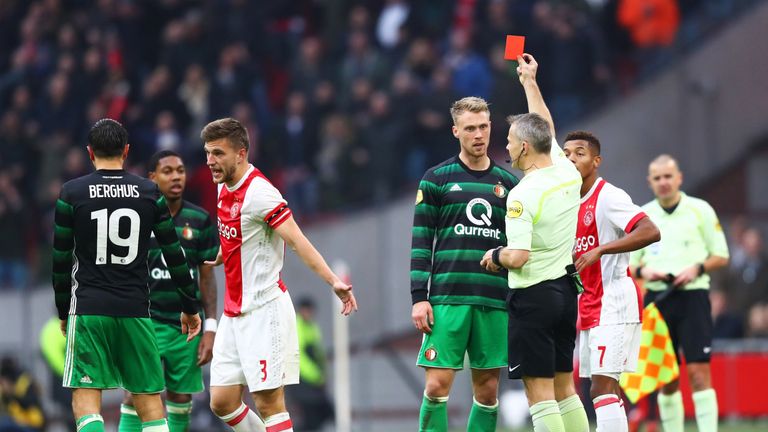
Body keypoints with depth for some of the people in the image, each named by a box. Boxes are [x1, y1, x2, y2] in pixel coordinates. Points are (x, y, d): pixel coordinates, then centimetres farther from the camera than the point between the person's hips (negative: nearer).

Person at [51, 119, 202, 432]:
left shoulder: (71, 193, -1)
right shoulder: (149, 193, 4)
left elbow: (60, 260, 3)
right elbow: (174, 255, 6)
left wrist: (63, 312, 16)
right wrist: (190, 307, 16)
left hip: (87, 309, -2)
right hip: (135, 309, 2)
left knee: (85, 399, -3)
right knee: (149, 400, 8)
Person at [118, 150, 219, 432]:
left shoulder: (199, 220, 5)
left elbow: (207, 277, 8)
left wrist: (210, 328, 2)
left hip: (188, 324, 3)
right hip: (148, 321, -3)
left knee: (181, 399, 7)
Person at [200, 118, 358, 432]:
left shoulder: (259, 192, -17)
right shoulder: (224, 188, 8)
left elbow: (297, 241, -25)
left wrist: (333, 281, -34)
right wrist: (219, 259, 40)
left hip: (264, 309, -8)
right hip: (233, 312, 8)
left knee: (268, 403, -8)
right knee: (222, 402, 5)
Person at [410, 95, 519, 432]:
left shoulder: (508, 183, 12)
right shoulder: (436, 179, 4)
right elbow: (421, 242, 1)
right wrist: (419, 298, -7)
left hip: (495, 302, 3)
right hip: (447, 299, -3)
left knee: (488, 390, 2)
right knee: (437, 385, -9)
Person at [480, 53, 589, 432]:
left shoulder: (522, 195, -17)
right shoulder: (568, 174, 4)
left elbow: (517, 257, -23)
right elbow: (547, 130, 23)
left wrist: (494, 255, -1)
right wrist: (530, 82, 34)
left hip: (533, 296, -8)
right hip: (566, 291, 8)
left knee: (540, 393, -6)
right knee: (565, 387, 13)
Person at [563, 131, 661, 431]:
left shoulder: (608, 197, -12)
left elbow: (650, 232, -25)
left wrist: (599, 250, -28)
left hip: (613, 304, -9)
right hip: (590, 309, 9)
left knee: (602, 387, -16)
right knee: (607, 388, 9)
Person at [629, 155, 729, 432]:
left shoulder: (700, 210, 3)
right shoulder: (642, 215, 10)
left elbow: (721, 256, 5)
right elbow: (629, 263, 14)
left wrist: (697, 268, -13)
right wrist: (643, 271, -8)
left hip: (692, 295, -3)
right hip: (656, 299, 3)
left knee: (698, 371, -11)